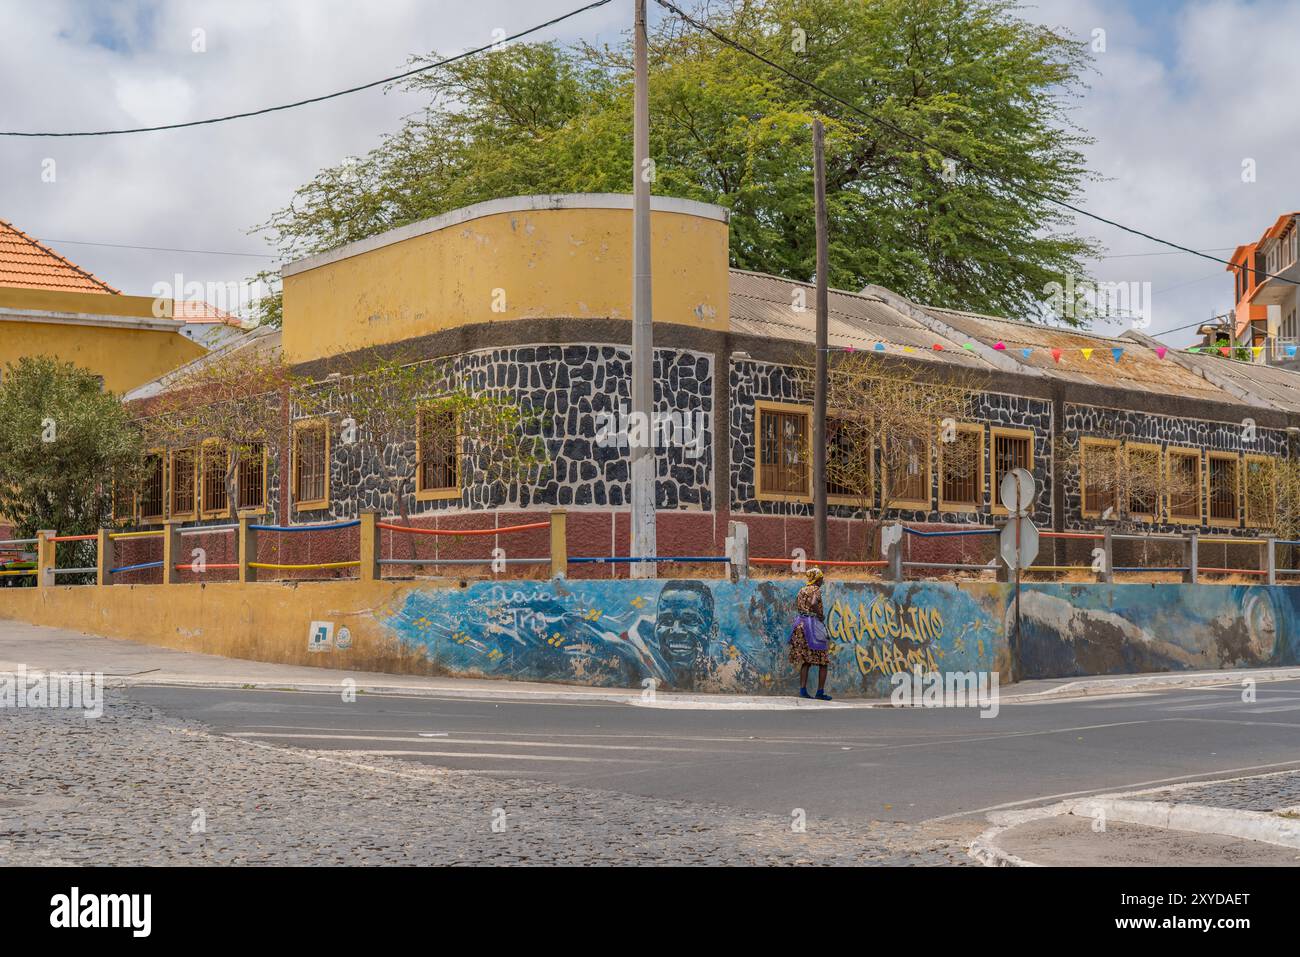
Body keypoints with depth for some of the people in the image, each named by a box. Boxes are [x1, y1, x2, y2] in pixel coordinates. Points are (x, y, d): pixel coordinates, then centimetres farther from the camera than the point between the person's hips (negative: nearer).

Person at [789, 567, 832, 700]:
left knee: (805, 660, 8)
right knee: (823, 661, 1)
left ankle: (803, 690, 0)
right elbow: (813, 603, -26)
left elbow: (796, 606, 12)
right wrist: (820, 615, -14)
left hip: (800, 623, 7)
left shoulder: (802, 590, 13)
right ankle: (820, 692, -2)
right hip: (813, 623, -7)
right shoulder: (816, 590, -8)